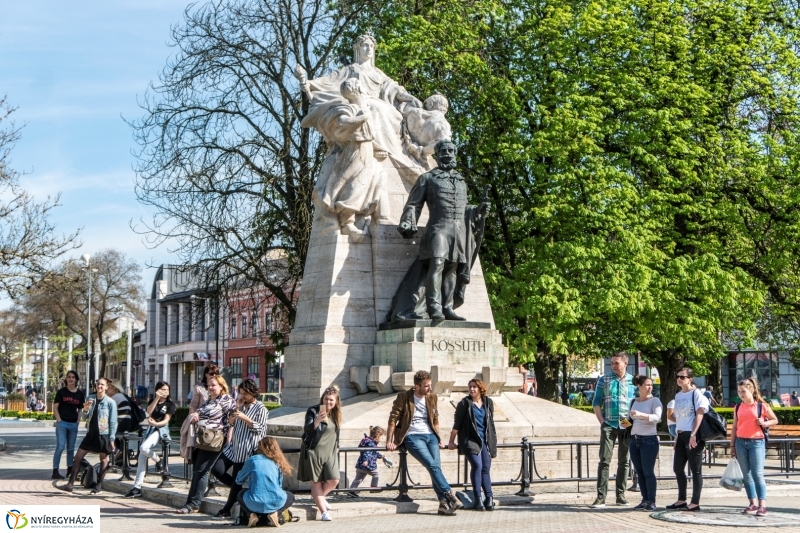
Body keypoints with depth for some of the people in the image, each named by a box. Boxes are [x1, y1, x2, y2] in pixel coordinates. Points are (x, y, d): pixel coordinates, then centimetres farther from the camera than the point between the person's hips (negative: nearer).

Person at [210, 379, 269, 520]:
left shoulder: (260, 409, -5)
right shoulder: (241, 405, 14)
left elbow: (260, 428, -12)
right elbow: (230, 423, 13)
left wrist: (244, 417, -21)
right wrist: (236, 408, 0)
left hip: (246, 450, -7)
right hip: (233, 446, 7)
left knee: (236, 480, -1)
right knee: (216, 470, -2)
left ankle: (226, 510, 8)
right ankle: (238, 491, 17)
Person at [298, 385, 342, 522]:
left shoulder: (336, 414, 11)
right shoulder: (313, 411, -7)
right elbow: (307, 429, -19)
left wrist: (336, 448, 20)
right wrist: (317, 421, -36)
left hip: (330, 452, 5)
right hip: (314, 451, -5)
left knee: (334, 480, -7)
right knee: (316, 482, -1)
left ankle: (318, 498, 21)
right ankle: (324, 511, 3)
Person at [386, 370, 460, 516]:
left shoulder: (432, 398, 12)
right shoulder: (403, 398, -3)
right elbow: (393, 419, -3)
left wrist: (439, 439, 14)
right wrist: (389, 441, -7)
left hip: (430, 436, 4)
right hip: (412, 437, -4)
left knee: (436, 466, -16)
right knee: (432, 465, -23)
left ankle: (444, 503, -20)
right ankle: (449, 495, -28)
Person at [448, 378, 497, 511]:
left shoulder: (488, 402, 11)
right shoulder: (464, 403, 0)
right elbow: (457, 423, 1)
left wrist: (493, 441, 19)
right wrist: (451, 441, 0)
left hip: (485, 440, 4)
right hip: (469, 440, -4)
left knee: (486, 468, 0)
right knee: (477, 465, -18)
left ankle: (489, 498, 2)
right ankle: (478, 499, -14)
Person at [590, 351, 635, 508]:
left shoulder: (633, 381, 7)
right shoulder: (604, 380, 7)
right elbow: (596, 403, 8)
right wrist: (602, 421, -3)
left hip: (627, 426, 1)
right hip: (609, 425, -1)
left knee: (624, 461, 8)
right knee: (604, 460, -8)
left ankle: (621, 495, 16)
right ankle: (600, 497, -10)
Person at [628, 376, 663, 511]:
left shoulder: (654, 401, -4)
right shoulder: (634, 402, 13)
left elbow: (657, 417, -20)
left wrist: (640, 414, -33)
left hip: (649, 440, -6)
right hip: (634, 440, 6)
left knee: (648, 472, -7)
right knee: (639, 472, 6)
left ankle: (651, 501, -3)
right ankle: (645, 500, 12)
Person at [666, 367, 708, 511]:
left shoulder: (696, 394, -6)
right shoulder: (678, 395, 16)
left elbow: (699, 414, -13)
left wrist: (693, 435, -21)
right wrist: (678, 434, 17)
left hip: (693, 436, -8)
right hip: (681, 435, 8)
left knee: (695, 470, -3)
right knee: (677, 468, 10)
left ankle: (695, 502, 0)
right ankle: (681, 500, 20)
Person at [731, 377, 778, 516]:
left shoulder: (762, 405, -2)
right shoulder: (738, 407, 8)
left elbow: (775, 420, 8)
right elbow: (735, 427, 12)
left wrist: (764, 423, -12)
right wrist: (732, 446, 8)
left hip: (756, 442, -4)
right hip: (741, 442, 4)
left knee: (758, 474, -9)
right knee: (746, 475, 6)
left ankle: (762, 505, -10)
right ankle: (753, 504, 12)